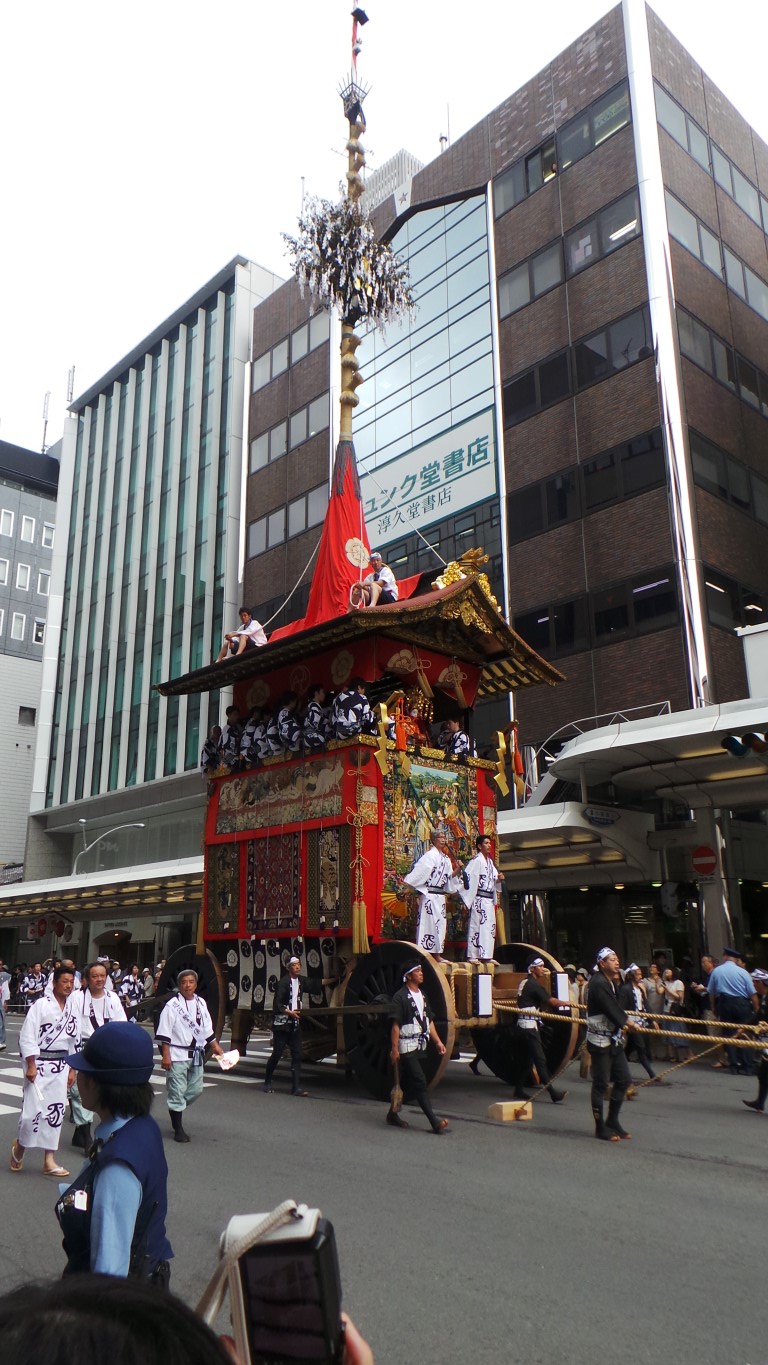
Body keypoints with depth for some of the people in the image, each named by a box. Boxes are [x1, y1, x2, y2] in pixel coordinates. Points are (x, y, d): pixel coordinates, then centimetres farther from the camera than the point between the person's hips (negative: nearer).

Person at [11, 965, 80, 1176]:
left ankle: (49, 1161, 16)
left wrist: (72, 1070, 10)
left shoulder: (72, 1010, 7)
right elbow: (27, 1037, -14)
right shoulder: (41, 1005, -11)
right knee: (33, 1111, -7)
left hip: (60, 1067, 6)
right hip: (39, 1064, -5)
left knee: (56, 1111, 7)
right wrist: (31, 1066, -17)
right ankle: (19, 1147, 23)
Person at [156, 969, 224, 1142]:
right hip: (177, 1054, -6)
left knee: (196, 1090, 12)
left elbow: (207, 1028, 17)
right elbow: (164, 1033, -12)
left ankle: (175, 1110, 35)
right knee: (177, 1091, -1)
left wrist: (215, 1046, 12)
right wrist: (166, 1055, -15)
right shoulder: (173, 1005, -10)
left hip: (196, 1054, 6)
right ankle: (178, 1129, 11)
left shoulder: (201, 1003, 9)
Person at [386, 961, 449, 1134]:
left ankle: (393, 1115, 26)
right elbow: (396, 1024, -14)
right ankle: (435, 1122, -12)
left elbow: (429, 1021, 17)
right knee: (420, 1082, -11)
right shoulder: (401, 996, -11)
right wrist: (394, 1048, -17)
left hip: (419, 1047, 8)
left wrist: (438, 1042, 10)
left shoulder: (422, 996, 14)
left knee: (407, 1084, 14)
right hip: (406, 1047, -8)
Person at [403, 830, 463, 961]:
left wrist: (457, 870, -1)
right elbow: (419, 869, -19)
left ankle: (437, 955, 14)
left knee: (440, 923, 9)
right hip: (429, 894, -8)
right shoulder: (430, 855, -9)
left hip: (440, 896, 8)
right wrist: (407, 884, -28)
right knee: (428, 922, -9)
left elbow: (449, 877, 16)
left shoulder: (446, 858, 15)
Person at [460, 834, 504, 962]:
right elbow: (467, 876, -18)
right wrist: (467, 898, -20)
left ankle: (486, 955, 14)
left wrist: (499, 879, 2)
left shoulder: (490, 861, 17)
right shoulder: (476, 860, -9)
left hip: (489, 899, 9)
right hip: (479, 899, -9)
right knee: (476, 926, -8)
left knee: (490, 927, 9)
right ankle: (472, 956, -5)